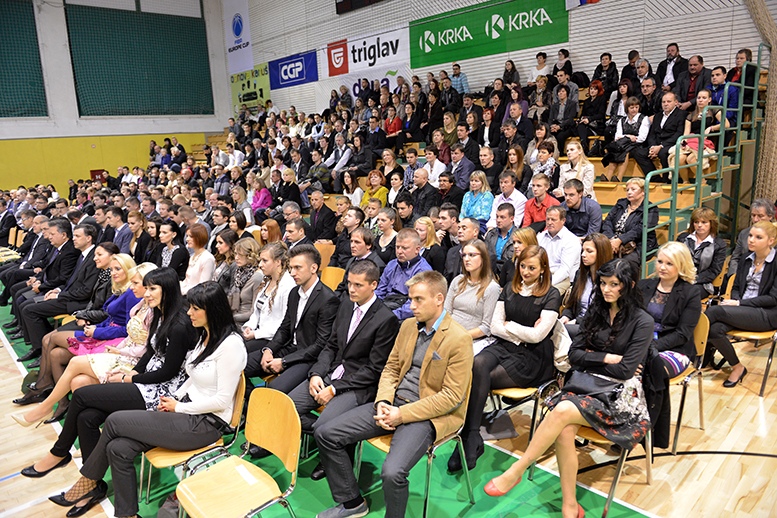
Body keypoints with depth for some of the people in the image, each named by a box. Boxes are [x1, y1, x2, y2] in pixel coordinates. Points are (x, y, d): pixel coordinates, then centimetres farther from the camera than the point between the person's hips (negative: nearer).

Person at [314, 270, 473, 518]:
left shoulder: (459, 339, -14)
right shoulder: (408, 325, 9)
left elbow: (451, 396, -15)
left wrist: (402, 414, -18)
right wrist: (383, 402, -5)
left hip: (428, 414, -7)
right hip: (394, 403, 7)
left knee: (392, 472, -31)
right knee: (325, 434, -2)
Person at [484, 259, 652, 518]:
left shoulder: (642, 322, -4)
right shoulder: (596, 312, 12)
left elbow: (625, 370, -11)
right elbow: (574, 355, 7)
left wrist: (590, 357, -2)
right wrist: (606, 358, -6)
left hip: (618, 395, -4)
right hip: (585, 384, 4)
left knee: (562, 411, -32)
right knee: (564, 431, -28)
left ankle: (516, 471, -19)